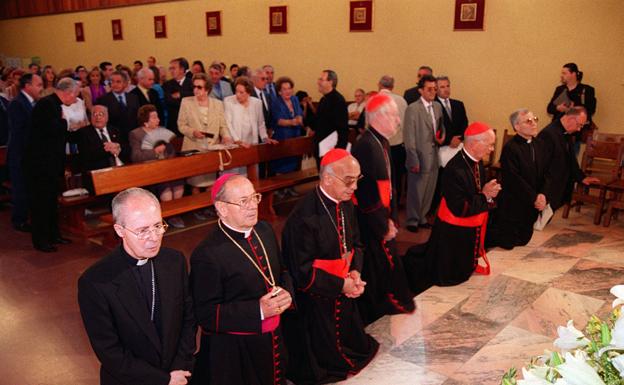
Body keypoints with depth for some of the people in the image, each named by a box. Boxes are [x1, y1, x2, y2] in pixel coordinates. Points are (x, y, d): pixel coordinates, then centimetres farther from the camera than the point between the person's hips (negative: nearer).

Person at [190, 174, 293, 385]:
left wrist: (286, 292, -9)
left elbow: (282, 273, 13)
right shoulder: (207, 255, -22)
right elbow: (205, 314, -21)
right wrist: (259, 310, -26)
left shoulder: (265, 231, 0)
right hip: (233, 351, -6)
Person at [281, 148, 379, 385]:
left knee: (349, 342, 26)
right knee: (323, 355, 15)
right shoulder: (303, 218, -28)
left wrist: (355, 272, -10)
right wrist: (340, 285, -20)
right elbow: (302, 271, -22)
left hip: (344, 295, 7)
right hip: (314, 302, -7)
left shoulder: (346, 204, -4)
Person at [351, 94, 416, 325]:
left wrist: (392, 218, 9)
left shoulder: (382, 142, 6)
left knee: (388, 260, 18)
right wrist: (384, 225, -15)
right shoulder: (367, 146, -24)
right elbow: (369, 193, -24)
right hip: (370, 223, -9)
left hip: (381, 217, 9)